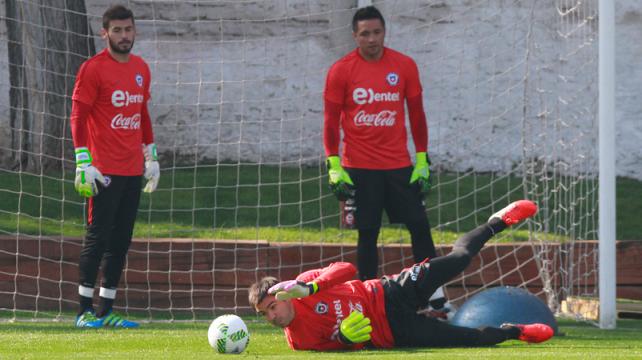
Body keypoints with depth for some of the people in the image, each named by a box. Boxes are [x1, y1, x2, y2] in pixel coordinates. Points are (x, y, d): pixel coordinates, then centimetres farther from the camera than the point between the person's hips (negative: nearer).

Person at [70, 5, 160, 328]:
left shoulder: (141, 69, 14)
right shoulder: (93, 69, -7)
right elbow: (78, 116, -9)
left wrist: (151, 156, 19)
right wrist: (83, 162, -16)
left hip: (133, 171, 7)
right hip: (104, 170, -7)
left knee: (121, 241, 7)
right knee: (98, 237, -7)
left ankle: (106, 310, 12)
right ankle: (85, 311, -2)